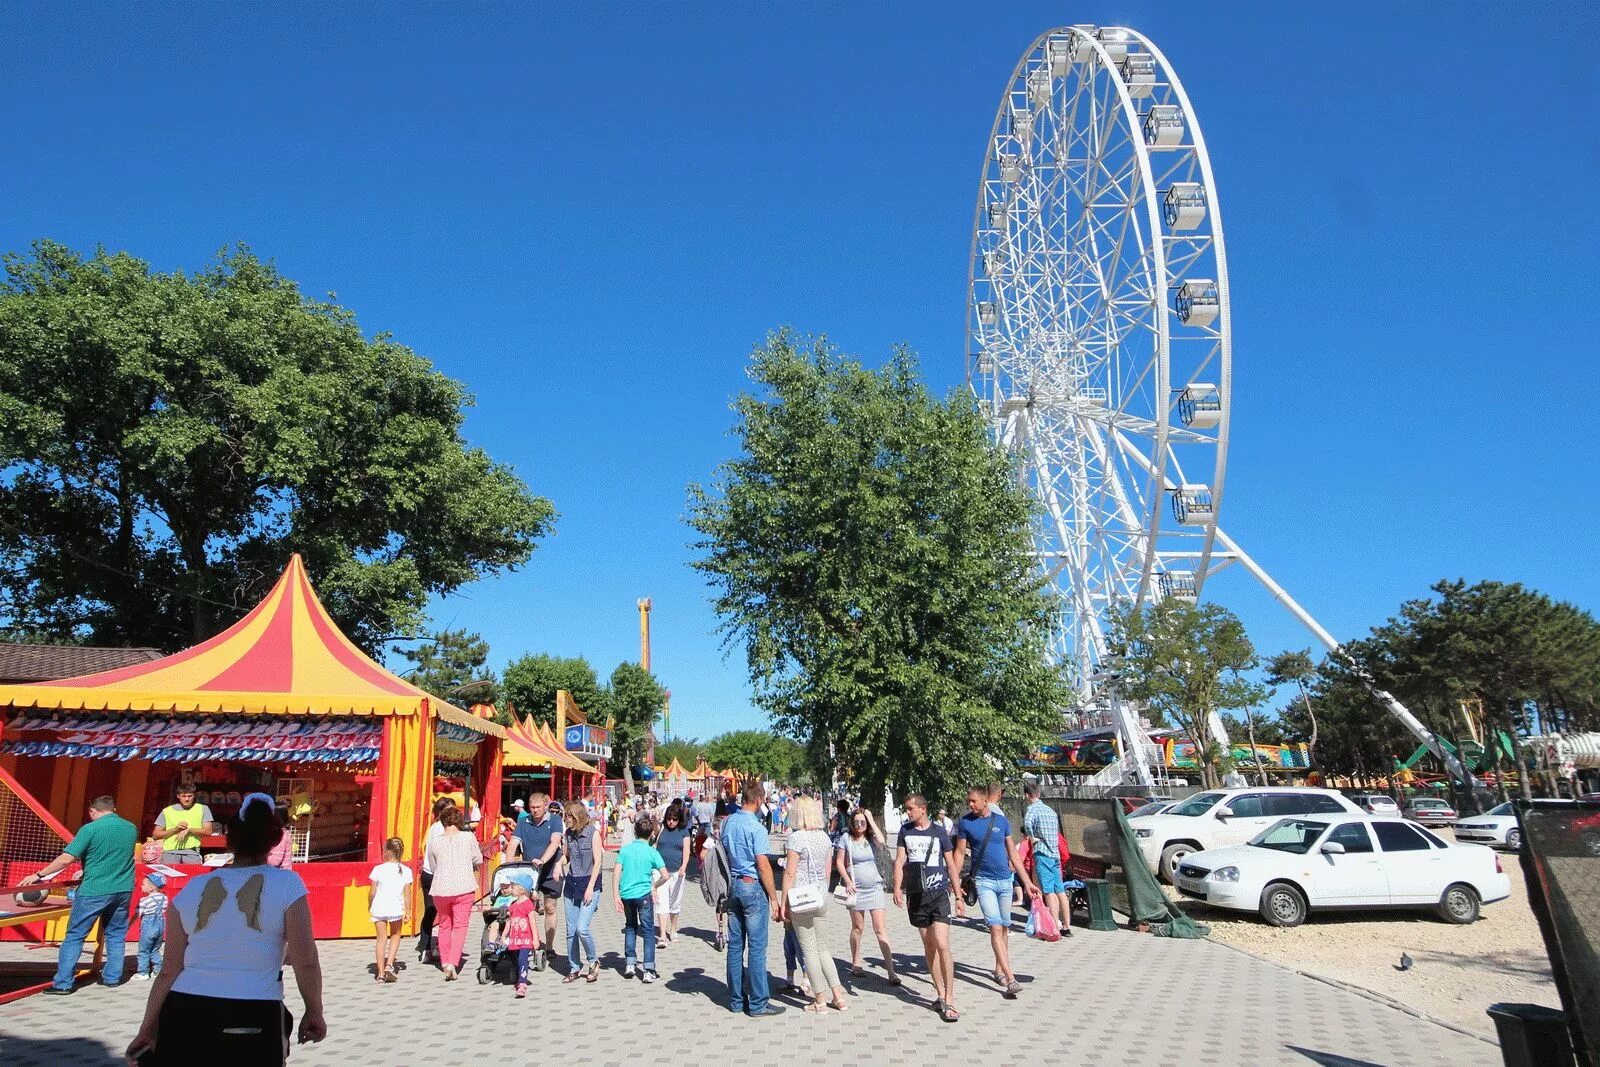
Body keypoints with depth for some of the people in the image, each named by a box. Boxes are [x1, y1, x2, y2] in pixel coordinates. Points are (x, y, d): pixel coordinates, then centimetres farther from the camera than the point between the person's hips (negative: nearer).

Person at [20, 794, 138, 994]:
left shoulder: (90, 829, -11)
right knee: (116, 934, 16)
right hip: (123, 889, 5)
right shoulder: (131, 828, 6)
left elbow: (66, 859, -14)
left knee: (75, 935, 6)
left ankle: (63, 983, 7)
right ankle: (112, 977, 19)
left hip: (94, 891, -5)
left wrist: (38, 876, -3)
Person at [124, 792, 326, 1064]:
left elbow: (170, 971, 6)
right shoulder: (287, 884, -6)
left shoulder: (191, 890, 5)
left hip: (185, 1016, 3)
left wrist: (147, 1029, 14)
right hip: (254, 1021, -3)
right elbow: (305, 961, -8)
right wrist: (314, 1013, 4)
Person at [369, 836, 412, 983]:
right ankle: (389, 964, 6)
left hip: (379, 908, 0)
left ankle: (380, 972, 7)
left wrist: (369, 906, 17)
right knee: (395, 935, 21)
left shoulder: (378, 869, -5)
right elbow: (407, 894, -2)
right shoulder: (406, 871, -2)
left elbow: (372, 892, 0)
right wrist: (408, 911, 5)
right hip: (395, 909, 0)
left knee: (381, 938, 9)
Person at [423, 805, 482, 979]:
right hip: (464, 888, -2)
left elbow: (433, 867, 12)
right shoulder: (468, 837, -4)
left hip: (441, 889, 2)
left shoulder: (434, 842, 1)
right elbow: (478, 860, 4)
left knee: (444, 925, 19)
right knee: (460, 926, 4)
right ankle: (452, 963, -11)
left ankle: (445, 963, 28)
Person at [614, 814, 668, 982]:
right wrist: (654, 886, 9)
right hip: (644, 894, -3)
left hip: (626, 895, 3)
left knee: (630, 927, 23)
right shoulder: (652, 852, -6)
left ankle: (629, 964, 21)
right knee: (648, 931, 6)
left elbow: (617, 874, -4)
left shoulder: (625, 849, 1)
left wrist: (616, 897, -2)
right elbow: (665, 876, -9)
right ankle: (648, 970, 2)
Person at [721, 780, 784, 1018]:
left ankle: (736, 999, 20)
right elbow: (763, 866, -17)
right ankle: (758, 1004, 4)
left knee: (735, 945, 12)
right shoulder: (756, 827, -17)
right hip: (753, 886, -7)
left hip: (733, 885, 7)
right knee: (756, 947, -1)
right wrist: (773, 897, -10)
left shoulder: (727, 823, 5)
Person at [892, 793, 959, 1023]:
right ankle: (940, 994, 21)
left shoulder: (939, 832, 0)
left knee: (942, 945, -12)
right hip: (915, 894, 3)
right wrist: (897, 888, -10)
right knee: (928, 946, 10)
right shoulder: (905, 831, 7)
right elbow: (900, 860, 4)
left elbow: (951, 864, 6)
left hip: (939, 893, -3)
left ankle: (949, 1000, -6)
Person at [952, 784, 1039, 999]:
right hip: (984, 881, -3)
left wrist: (1027, 882, 7)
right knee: (995, 928, -12)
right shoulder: (965, 822, -4)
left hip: (1005, 880, 3)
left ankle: (999, 969, 27)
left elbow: (1013, 854, 8)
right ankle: (1010, 979, -15)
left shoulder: (1001, 821, 3)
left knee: (1004, 928, 11)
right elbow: (960, 854, 2)